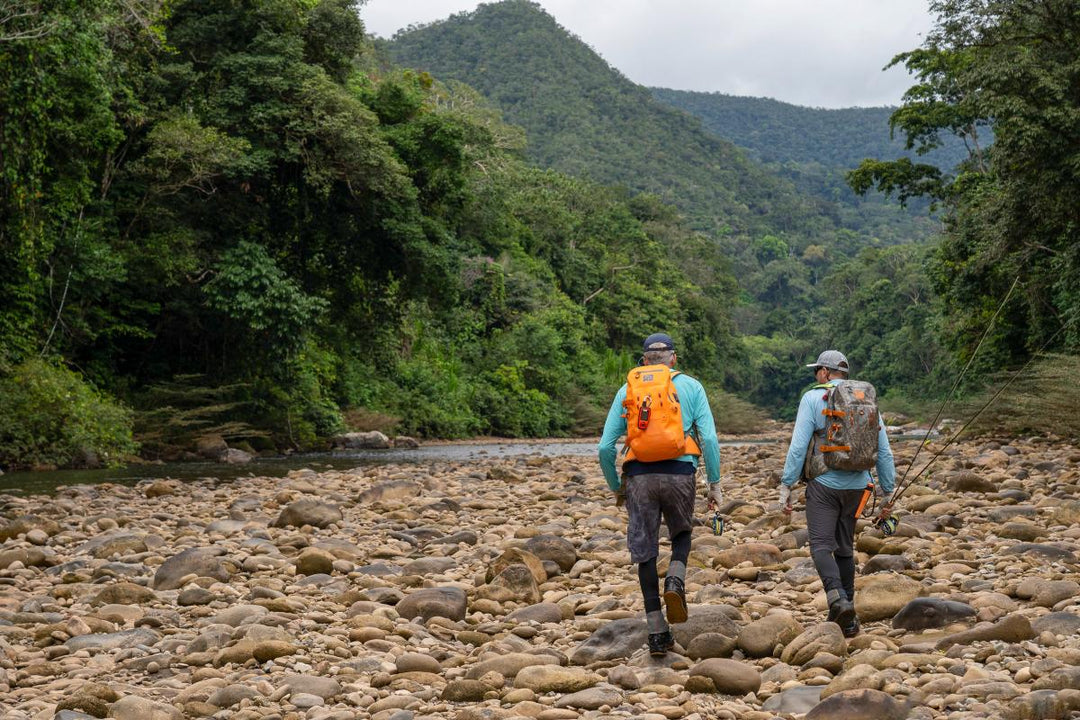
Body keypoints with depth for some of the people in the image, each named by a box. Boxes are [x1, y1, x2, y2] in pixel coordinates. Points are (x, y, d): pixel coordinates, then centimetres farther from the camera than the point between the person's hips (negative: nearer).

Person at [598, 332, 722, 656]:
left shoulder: (627, 391, 12)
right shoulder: (691, 387, 10)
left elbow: (606, 447, 8)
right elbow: (709, 438, -1)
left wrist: (616, 487, 20)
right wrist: (715, 483, 4)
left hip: (639, 475, 0)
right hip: (679, 472, 0)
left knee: (645, 551, 7)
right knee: (682, 533, 25)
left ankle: (657, 632, 5)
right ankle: (676, 581, -4)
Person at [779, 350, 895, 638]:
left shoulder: (813, 398, -4)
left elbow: (798, 446, -10)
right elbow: (884, 450, 8)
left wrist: (786, 485, -5)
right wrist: (888, 491, 15)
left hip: (823, 484, -5)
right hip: (856, 485, 5)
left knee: (821, 546, -4)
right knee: (845, 548, 13)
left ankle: (838, 599, -28)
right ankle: (847, 619, 15)